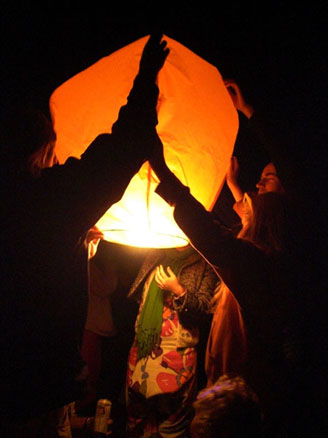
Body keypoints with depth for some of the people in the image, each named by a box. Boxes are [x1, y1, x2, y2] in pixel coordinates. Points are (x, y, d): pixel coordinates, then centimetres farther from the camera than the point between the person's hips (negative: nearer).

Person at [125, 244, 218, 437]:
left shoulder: (203, 266, -1)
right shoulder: (156, 256, 12)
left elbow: (203, 308, -8)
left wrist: (178, 291, -21)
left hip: (176, 351, -5)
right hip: (143, 345, 5)